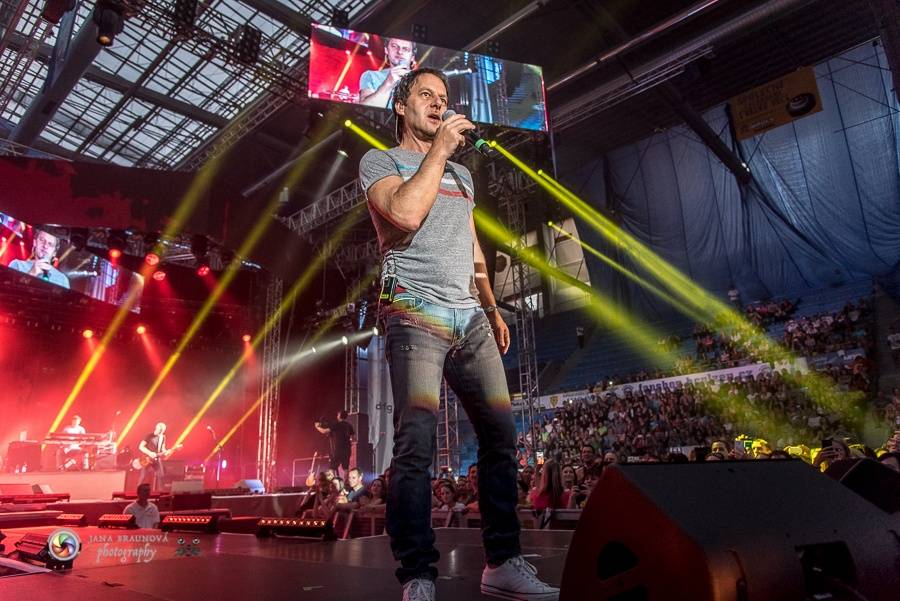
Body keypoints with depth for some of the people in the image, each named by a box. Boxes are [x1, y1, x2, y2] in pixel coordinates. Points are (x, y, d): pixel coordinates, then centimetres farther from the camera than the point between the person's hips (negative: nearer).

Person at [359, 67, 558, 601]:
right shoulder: (380, 161, 9)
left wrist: (492, 308, 20)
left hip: (471, 318, 6)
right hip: (416, 314, -6)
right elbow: (405, 213, -13)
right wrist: (440, 147, -5)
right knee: (417, 443, -13)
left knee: (501, 434, 0)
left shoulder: (462, 174, 28)